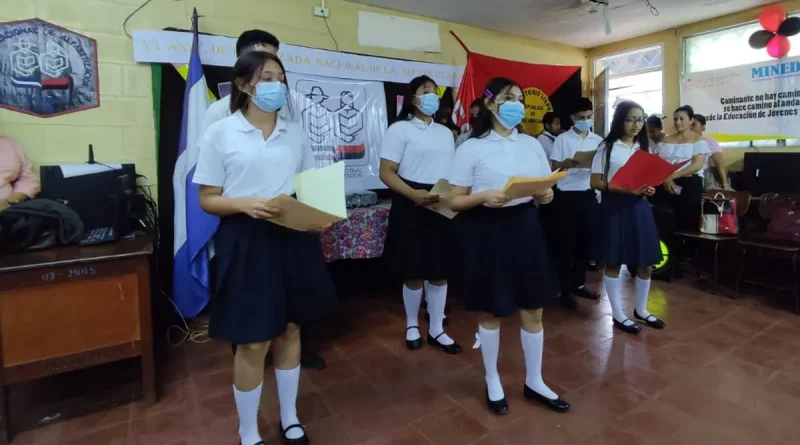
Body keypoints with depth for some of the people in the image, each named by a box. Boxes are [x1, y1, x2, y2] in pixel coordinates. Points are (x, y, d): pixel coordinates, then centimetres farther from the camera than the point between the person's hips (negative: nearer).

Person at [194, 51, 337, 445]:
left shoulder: (296, 134, 9)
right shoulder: (220, 133, -3)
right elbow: (208, 200, -3)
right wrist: (245, 204, -23)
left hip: (294, 239, 4)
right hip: (247, 242, -4)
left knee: (290, 329, 15)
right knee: (253, 342, 3)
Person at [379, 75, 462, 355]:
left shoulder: (445, 132, 16)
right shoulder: (400, 129, -4)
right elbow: (386, 172, -12)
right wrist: (413, 193, -26)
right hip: (412, 207, -5)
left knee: (440, 270, 8)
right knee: (414, 272, 5)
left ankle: (436, 330, 23)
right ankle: (412, 325, 27)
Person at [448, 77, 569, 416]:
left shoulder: (532, 144, 9)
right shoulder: (471, 148, -5)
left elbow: (546, 191, 14)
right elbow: (455, 201, -6)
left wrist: (546, 195, -9)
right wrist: (484, 196, -24)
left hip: (524, 229, 5)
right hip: (486, 232, -4)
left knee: (533, 310, 11)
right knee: (491, 311, 9)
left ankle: (534, 382, 31)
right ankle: (492, 382, 30)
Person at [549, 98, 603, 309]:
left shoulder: (598, 140, 11)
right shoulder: (562, 139, -2)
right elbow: (553, 166, -6)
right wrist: (568, 163, -26)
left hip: (589, 194, 5)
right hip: (567, 195, -4)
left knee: (586, 240, 11)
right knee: (567, 242, 1)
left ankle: (579, 283, 26)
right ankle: (565, 290, 9)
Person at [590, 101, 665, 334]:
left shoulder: (644, 147, 12)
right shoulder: (607, 147, -5)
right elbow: (596, 182, -10)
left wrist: (649, 188, -5)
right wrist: (626, 189, -21)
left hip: (640, 207, 6)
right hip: (615, 207, -5)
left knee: (646, 263, 9)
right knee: (613, 262, 3)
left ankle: (641, 310, 30)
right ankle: (618, 314, 17)